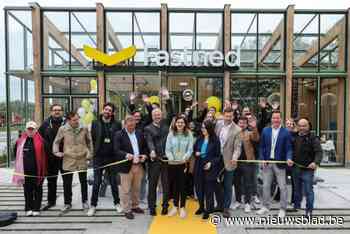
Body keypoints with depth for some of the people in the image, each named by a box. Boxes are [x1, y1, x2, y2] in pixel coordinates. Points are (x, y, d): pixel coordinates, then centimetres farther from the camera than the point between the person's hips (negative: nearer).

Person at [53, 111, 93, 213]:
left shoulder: (84, 128, -2)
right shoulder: (62, 129, -4)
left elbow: (89, 141, 9)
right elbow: (56, 142, 8)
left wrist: (90, 154, 5)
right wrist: (56, 152, -6)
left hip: (82, 160, 0)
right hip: (68, 160, 0)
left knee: (83, 181, 11)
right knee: (67, 183, 9)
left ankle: (84, 201, 30)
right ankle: (67, 203, 27)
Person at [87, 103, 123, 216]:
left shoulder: (117, 124, -2)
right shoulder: (95, 123, 1)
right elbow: (92, 138, 5)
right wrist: (96, 150, 3)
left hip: (112, 157, 0)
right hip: (98, 157, 0)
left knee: (114, 182, 12)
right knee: (96, 183, 6)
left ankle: (117, 203, 29)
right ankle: (93, 205, 22)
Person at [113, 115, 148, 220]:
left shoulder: (140, 134, 10)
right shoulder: (119, 134, -5)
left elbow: (145, 147, 15)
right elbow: (116, 150, -12)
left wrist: (145, 155, -5)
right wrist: (126, 155, -29)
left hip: (139, 165, 5)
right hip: (126, 166, -4)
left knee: (136, 188, 17)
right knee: (125, 190, 5)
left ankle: (135, 206, 34)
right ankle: (127, 210, 20)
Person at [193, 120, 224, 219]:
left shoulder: (215, 140, -9)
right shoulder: (199, 139, 4)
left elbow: (218, 155, -4)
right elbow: (194, 148, 16)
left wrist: (211, 163, -16)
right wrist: (196, 153, -5)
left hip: (209, 167, -4)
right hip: (199, 166, 4)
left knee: (209, 189, 6)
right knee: (198, 188, 12)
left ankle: (208, 210, 23)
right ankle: (201, 207, 33)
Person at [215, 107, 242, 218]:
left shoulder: (237, 130, -11)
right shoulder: (218, 124, 1)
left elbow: (237, 147, -13)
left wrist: (235, 157, -30)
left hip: (228, 161, -3)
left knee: (228, 186, 9)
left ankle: (226, 208, 25)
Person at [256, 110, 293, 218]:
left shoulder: (286, 132, -3)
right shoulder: (265, 130, 4)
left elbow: (288, 148, -5)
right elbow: (261, 146, 6)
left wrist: (289, 158, -22)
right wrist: (262, 159, -3)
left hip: (280, 163, -3)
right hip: (267, 162, 3)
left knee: (282, 187, 6)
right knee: (266, 186, 12)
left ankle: (283, 209, 22)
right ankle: (265, 206, 27)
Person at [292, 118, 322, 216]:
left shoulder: (313, 138, -6)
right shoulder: (294, 137, 9)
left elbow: (319, 152, -15)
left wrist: (316, 162, -31)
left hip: (307, 169, -5)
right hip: (296, 168, 5)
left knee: (308, 191, -1)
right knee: (297, 189, 18)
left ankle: (309, 210, 12)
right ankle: (296, 206, 33)